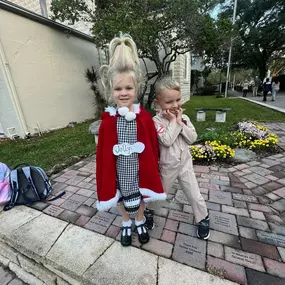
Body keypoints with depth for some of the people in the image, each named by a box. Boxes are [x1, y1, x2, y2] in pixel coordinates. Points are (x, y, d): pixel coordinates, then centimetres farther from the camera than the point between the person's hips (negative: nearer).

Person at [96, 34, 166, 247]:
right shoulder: (108, 120, -13)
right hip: (119, 169, 0)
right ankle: (126, 223, 53)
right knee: (122, 197, 22)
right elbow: (103, 151, -6)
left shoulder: (144, 117, -13)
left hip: (140, 167, 0)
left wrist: (154, 169, 2)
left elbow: (153, 146, -5)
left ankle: (140, 222, 53)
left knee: (141, 195, 22)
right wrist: (105, 176, -1)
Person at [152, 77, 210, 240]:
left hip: (185, 164, 3)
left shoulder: (184, 118, -4)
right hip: (167, 167, -3)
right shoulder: (157, 121, -19)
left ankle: (203, 219, 41)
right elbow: (167, 141, -30)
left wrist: (180, 122, -20)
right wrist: (174, 121, -24)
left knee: (195, 196, 14)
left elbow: (192, 138, -12)